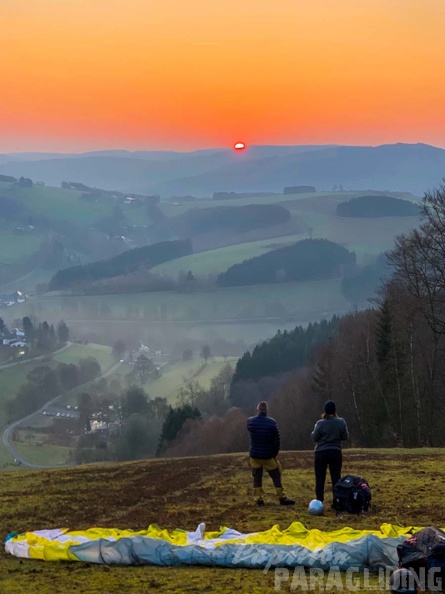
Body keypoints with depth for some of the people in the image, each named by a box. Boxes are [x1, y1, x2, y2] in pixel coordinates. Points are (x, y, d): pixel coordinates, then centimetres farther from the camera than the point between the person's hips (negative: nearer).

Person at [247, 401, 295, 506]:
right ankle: (282, 498, 10)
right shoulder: (272, 422, -12)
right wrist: (275, 453, 1)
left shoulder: (250, 421, -7)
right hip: (268, 456, -2)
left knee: (257, 478, 8)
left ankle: (259, 499, 5)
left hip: (254, 455, 2)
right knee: (276, 476, 9)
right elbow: (276, 440, -10)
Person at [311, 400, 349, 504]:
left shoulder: (320, 423, -13)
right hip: (336, 452, 2)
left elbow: (314, 437, -4)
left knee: (320, 479, 5)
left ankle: (319, 502, 5)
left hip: (321, 453, -2)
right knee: (336, 478, 8)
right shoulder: (341, 422, -6)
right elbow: (345, 436, 2)